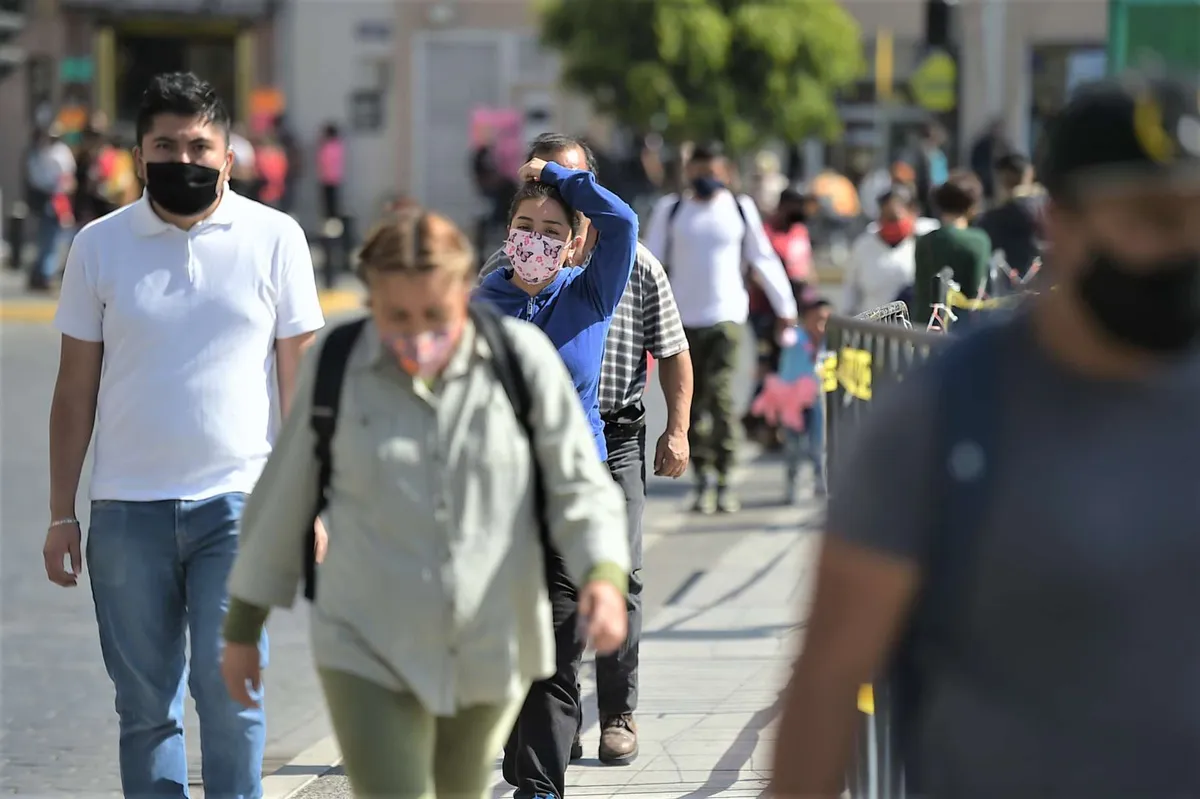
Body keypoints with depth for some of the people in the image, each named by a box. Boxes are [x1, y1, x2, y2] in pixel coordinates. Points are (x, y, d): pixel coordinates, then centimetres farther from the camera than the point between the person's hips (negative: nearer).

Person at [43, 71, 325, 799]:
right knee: (144, 706, 6)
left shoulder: (275, 239, 3)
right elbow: (76, 389, 9)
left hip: (237, 501, -2)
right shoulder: (100, 246, 6)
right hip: (127, 511, 2)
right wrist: (61, 513, 6)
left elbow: (300, 378, 5)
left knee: (229, 692, -8)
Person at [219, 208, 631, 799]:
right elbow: (282, 501, 3)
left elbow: (578, 488, -7)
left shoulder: (522, 360, -9)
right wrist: (242, 626, 10)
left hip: (492, 652, 2)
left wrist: (605, 577, -27)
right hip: (370, 654, -2)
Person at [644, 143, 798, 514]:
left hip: (726, 316, -2)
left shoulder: (740, 208, 6)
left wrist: (786, 306, 17)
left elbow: (763, 259, 14)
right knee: (692, 401, 2)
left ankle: (724, 479, -8)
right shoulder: (670, 209, 6)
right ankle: (703, 478, 11)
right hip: (683, 319, 2)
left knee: (720, 394, -14)